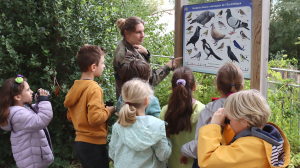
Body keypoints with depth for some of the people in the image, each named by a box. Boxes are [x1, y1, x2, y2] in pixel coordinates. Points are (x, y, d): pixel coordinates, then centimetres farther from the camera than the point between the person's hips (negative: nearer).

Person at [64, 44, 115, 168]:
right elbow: (95, 118, -26)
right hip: (94, 144, -8)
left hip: (80, 142, 8)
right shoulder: (94, 89, -18)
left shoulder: (75, 87, 7)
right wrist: (108, 111, -7)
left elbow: (70, 116, 14)